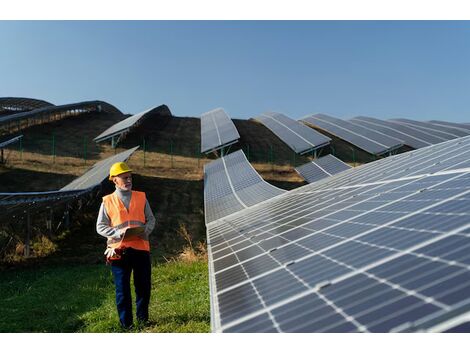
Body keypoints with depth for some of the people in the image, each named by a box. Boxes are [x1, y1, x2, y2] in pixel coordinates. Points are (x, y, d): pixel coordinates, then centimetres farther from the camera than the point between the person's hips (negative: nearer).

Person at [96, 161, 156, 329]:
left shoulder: (141, 197, 9)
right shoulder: (108, 201, 3)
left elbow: (151, 219, 11)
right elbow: (100, 227, 2)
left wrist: (146, 230, -10)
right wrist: (118, 233, -14)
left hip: (141, 247, 2)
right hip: (119, 249, -2)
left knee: (144, 286, 8)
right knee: (122, 289, 5)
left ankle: (143, 319, 27)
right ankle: (126, 323, 18)